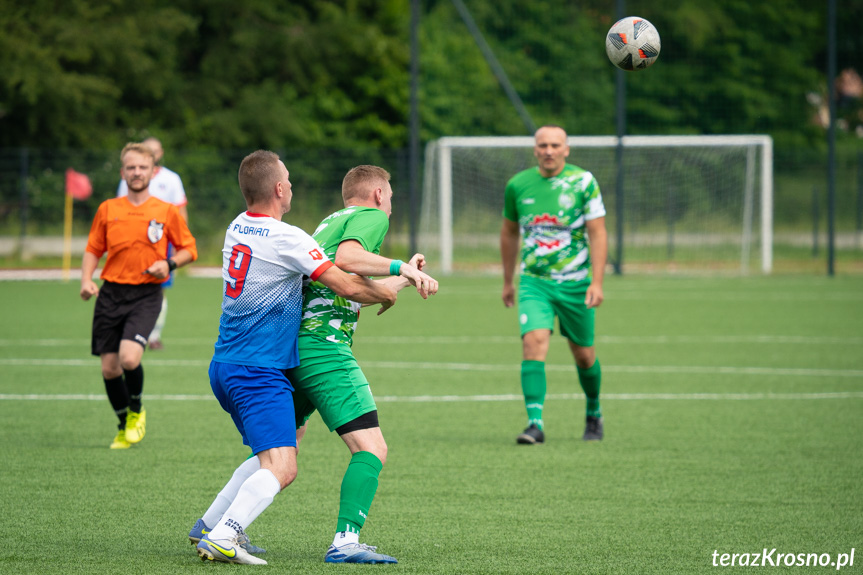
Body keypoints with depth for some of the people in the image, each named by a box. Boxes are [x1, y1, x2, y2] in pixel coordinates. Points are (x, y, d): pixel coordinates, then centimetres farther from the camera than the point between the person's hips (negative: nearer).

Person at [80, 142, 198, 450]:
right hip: (111, 293, 3)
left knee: (129, 358, -22)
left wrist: (169, 264, -10)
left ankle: (136, 410, 8)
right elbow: (93, 249, 15)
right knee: (109, 367, 1)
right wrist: (86, 280, -1)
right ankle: (124, 426, 24)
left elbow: (189, 249, 9)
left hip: (146, 294, -3)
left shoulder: (166, 211, 1)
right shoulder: (108, 209, 7)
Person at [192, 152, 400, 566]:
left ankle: (209, 526, 21)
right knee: (281, 468, -17)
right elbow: (347, 286, -18)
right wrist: (385, 294, 4)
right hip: (259, 372, -9)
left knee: (273, 455, 23)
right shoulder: (286, 239, -17)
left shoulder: (237, 228, 11)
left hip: (225, 366, 10)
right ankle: (222, 538, -30)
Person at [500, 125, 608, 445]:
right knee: (534, 342, -20)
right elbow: (509, 232, 17)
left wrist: (596, 282, -15)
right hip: (534, 282, 1)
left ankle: (594, 413, 37)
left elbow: (597, 233, -6)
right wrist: (508, 281, 22)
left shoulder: (583, 182, -5)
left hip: (575, 283, -1)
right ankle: (535, 424, -23)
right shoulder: (518, 185, 2)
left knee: (584, 355, 9)